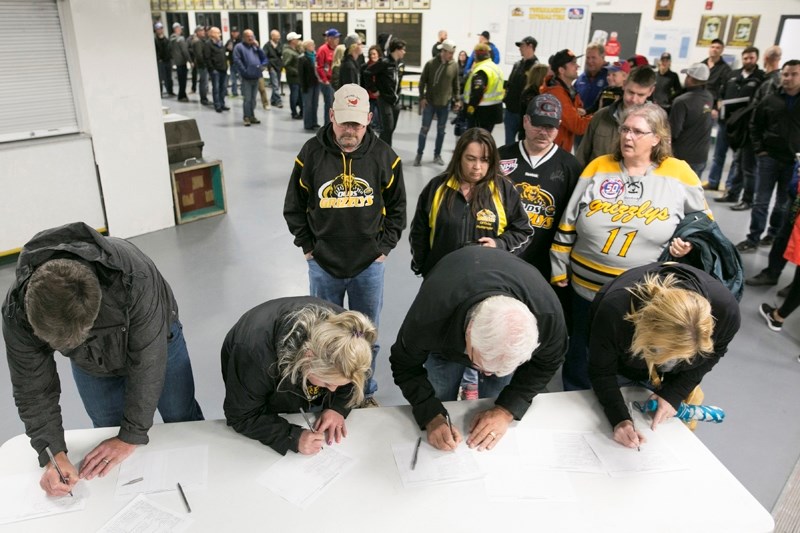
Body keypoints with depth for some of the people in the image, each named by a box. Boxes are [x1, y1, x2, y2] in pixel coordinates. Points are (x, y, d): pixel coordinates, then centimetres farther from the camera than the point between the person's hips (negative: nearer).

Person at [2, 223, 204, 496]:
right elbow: (33, 388, -21)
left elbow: (146, 364, -36)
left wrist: (131, 435, -28)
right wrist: (53, 454, -27)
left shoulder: (134, 278, -47)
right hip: (92, 366, 3)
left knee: (183, 420, 12)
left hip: (154, 339, -2)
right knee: (108, 430, 15)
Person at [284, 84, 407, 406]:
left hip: (369, 265, 0)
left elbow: (397, 207, 6)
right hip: (323, 265, 0)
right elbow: (294, 207, 3)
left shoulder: (384, 156, -6)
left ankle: (365, 393, 36)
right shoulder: (311, 153, -8)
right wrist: (308, 247, 0)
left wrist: (384, 248, 0)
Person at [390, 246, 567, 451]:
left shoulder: (547, 313, -41)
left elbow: (546, 361, -18)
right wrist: (432, 417, -35)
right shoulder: (429, 316, -45)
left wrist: (506, 410, -27)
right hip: (446, 335, 0)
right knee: (441, 409, 4)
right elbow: (405, 365, -23)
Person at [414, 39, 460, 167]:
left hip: (445, 103, 3)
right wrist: (422, 97, -8)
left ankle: (437, 155, 21)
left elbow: (455, 84, 9)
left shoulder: (454, 66, 0)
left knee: (441, 130, 9)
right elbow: (422, 81, -2)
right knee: (425, 129, 1)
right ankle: (419, 154, 12)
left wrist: (457, 99, 6)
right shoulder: (430, 64, -7)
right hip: (429, 102, -2)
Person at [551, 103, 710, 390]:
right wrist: (559, 271, 3)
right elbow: (568, 226, 1)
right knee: (581, 366, 18)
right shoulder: (598, 167, -2)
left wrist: (689, 242, -11)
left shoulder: (679, 174, -4)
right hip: (587, 290, 1)